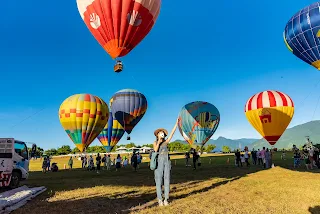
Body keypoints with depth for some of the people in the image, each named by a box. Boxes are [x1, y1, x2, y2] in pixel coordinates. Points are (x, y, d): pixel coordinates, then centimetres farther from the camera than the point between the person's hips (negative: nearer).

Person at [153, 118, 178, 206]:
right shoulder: (155, 143, 7)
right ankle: (160, 200, 8)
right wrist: (159, 141, -9)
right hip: (159, 163, -3)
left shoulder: (166, 142, 12)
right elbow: (155, 150, -13)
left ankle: (166, 200, 11)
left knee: (167, 181, 1)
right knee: (159, 182, -1)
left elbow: (172, 133, 7)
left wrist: (176, 123, 4)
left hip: (167, 163, 3)